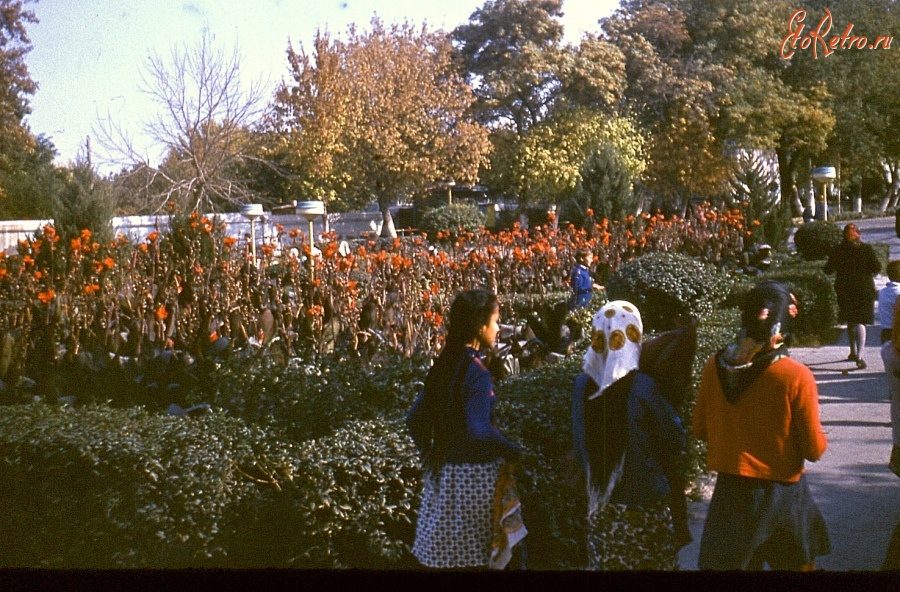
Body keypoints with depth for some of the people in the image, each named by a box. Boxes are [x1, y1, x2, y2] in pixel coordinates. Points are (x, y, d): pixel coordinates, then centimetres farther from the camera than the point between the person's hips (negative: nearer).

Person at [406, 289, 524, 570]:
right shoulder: (476, 371, -19)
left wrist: (430, 455, 18)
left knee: (444, 551, 16)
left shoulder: (442, 365, 4)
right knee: (473, 555, 6)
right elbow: (479, 430, -28)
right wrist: (513, 452, -16)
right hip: (472, 474, -7)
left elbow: (414, 419, 8)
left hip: (442, 470, 7)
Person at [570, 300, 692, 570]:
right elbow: (674, 442, -8)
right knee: (652, 564, 10)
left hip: (600, 506, 4)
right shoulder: (644, 386, -18)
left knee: (605, 563, 13)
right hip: (644, 504, -4)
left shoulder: (582, 385, -6)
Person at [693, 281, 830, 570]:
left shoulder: (715, 365, -9)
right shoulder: (797, 377, -19)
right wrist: (821, 438, 9)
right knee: (798, 563, 18)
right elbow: (815, 450, -12)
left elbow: (700, 430, 3)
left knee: (730, 564, 15)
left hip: (730, 490, 3)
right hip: (780, 491, -3)